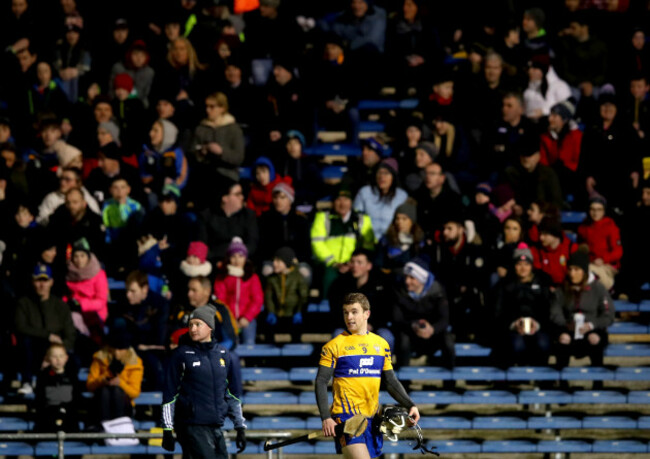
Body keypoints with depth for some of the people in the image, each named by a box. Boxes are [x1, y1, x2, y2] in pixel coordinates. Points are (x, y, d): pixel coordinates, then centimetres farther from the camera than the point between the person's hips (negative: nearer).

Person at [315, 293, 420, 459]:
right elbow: (321, 382, -3)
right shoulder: (334, 346, -1)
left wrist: (410, 405, 2)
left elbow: (391, 382, 17)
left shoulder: (381, 345, 13)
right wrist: (326, 418, -14)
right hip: (346, 416, -5)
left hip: (372, 418, 5)